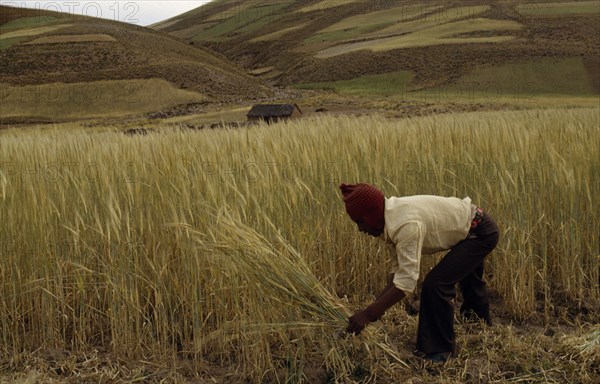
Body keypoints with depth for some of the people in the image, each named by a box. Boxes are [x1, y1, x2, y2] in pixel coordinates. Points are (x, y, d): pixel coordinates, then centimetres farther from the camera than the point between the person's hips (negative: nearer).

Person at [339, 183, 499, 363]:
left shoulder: (406, 224, -36)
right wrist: (378, 303, -8)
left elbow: (406, 282, -39)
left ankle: (439, 350, -1)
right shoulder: (393, 218, -8)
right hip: (471, 229, 10)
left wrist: (368, 314, -36)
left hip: (481, 232, -10)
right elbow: (401, 268, -2)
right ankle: (480, 320, 64)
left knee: (435, 285, -20)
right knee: (468, 277, 34)